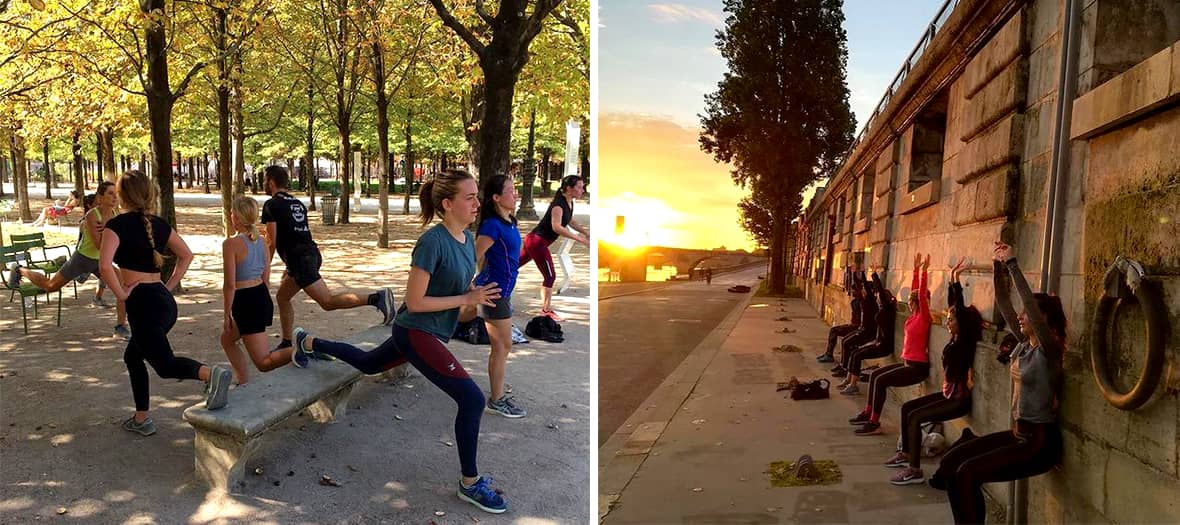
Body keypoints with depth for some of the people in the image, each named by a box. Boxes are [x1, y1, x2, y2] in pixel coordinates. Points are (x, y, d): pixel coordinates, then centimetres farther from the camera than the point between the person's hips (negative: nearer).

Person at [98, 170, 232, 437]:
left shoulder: (117, 225, -9)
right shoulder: (158, 224, 10)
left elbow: (104, 265, -23)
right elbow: (187, 255, 16)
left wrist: (121, 294, -10)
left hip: (141, 303, -7)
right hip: (165, 301, 7)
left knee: (165, 364, -11)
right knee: (133, 356, 24)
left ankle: (210, 373, -41)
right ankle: (141, 419, 27)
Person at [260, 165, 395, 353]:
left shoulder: (271, 205, -3)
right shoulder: (297, 203, 22)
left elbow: (272, 242, -5)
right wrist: (290, 267, 35)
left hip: (299, 258, -9)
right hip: (312, 253, 9)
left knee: (328, 302, -15)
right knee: (282, 297, 23)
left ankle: (375, 299, -32)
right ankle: (287, 343, 26)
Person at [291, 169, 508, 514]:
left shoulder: (468, 239, 0)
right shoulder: (433, 242, -25)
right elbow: (414, 302, -23)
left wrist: (479, 293, -8)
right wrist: (467, 299, -25)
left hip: (431, 332, 9)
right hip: (416, 333, -9)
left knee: (367, 364, 32)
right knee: (472, 398, -17)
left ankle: (308, 342, 54)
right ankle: (470, 484, -2)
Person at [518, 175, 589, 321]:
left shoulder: (569, 203, 5)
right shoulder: (559, 204, -23)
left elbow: (570, 221, 24)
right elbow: (556, 227, -36)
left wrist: (585, 232, 13)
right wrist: (579, 239, -38)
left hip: (535, 241, 9)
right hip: (537, 241, -9)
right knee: (550, 275, -5)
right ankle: (546, 310, 5)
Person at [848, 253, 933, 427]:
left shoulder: (924, 318, -13)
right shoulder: (914, 315, 9)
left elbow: (922, 294, -24)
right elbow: (914, 290, 14)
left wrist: (923, 271, -26)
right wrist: (916, 269, 15)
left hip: (917, 366, -10)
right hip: (908, 362, 10)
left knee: (881, 380, -19)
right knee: (875, 374, 9)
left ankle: (874, 423, -18)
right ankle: (868, 413, 14)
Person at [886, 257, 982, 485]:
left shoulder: (965, 342, -17)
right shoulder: (955, 340, 5)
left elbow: (961, 309, -26)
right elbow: (953, 305, 6)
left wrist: (956, 279, -26)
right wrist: (953, 279, 3)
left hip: (959, 399, -10)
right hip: (948, 393, 10)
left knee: (915, 416, -18)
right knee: (907, 407, 11)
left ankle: (915, 471, -16)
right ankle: (906, 453, 22)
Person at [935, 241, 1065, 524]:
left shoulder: (1049, 350, -16)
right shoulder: (1024, 342, 7)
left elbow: (1031, 303, -29)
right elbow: (1003, 303, 5)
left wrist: (1012, 264, -28)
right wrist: (998, 265, -5)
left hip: (1040, 441, -8)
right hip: (1017, 433, 9)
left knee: (968, 473, -22)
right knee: (949, 463, -2)